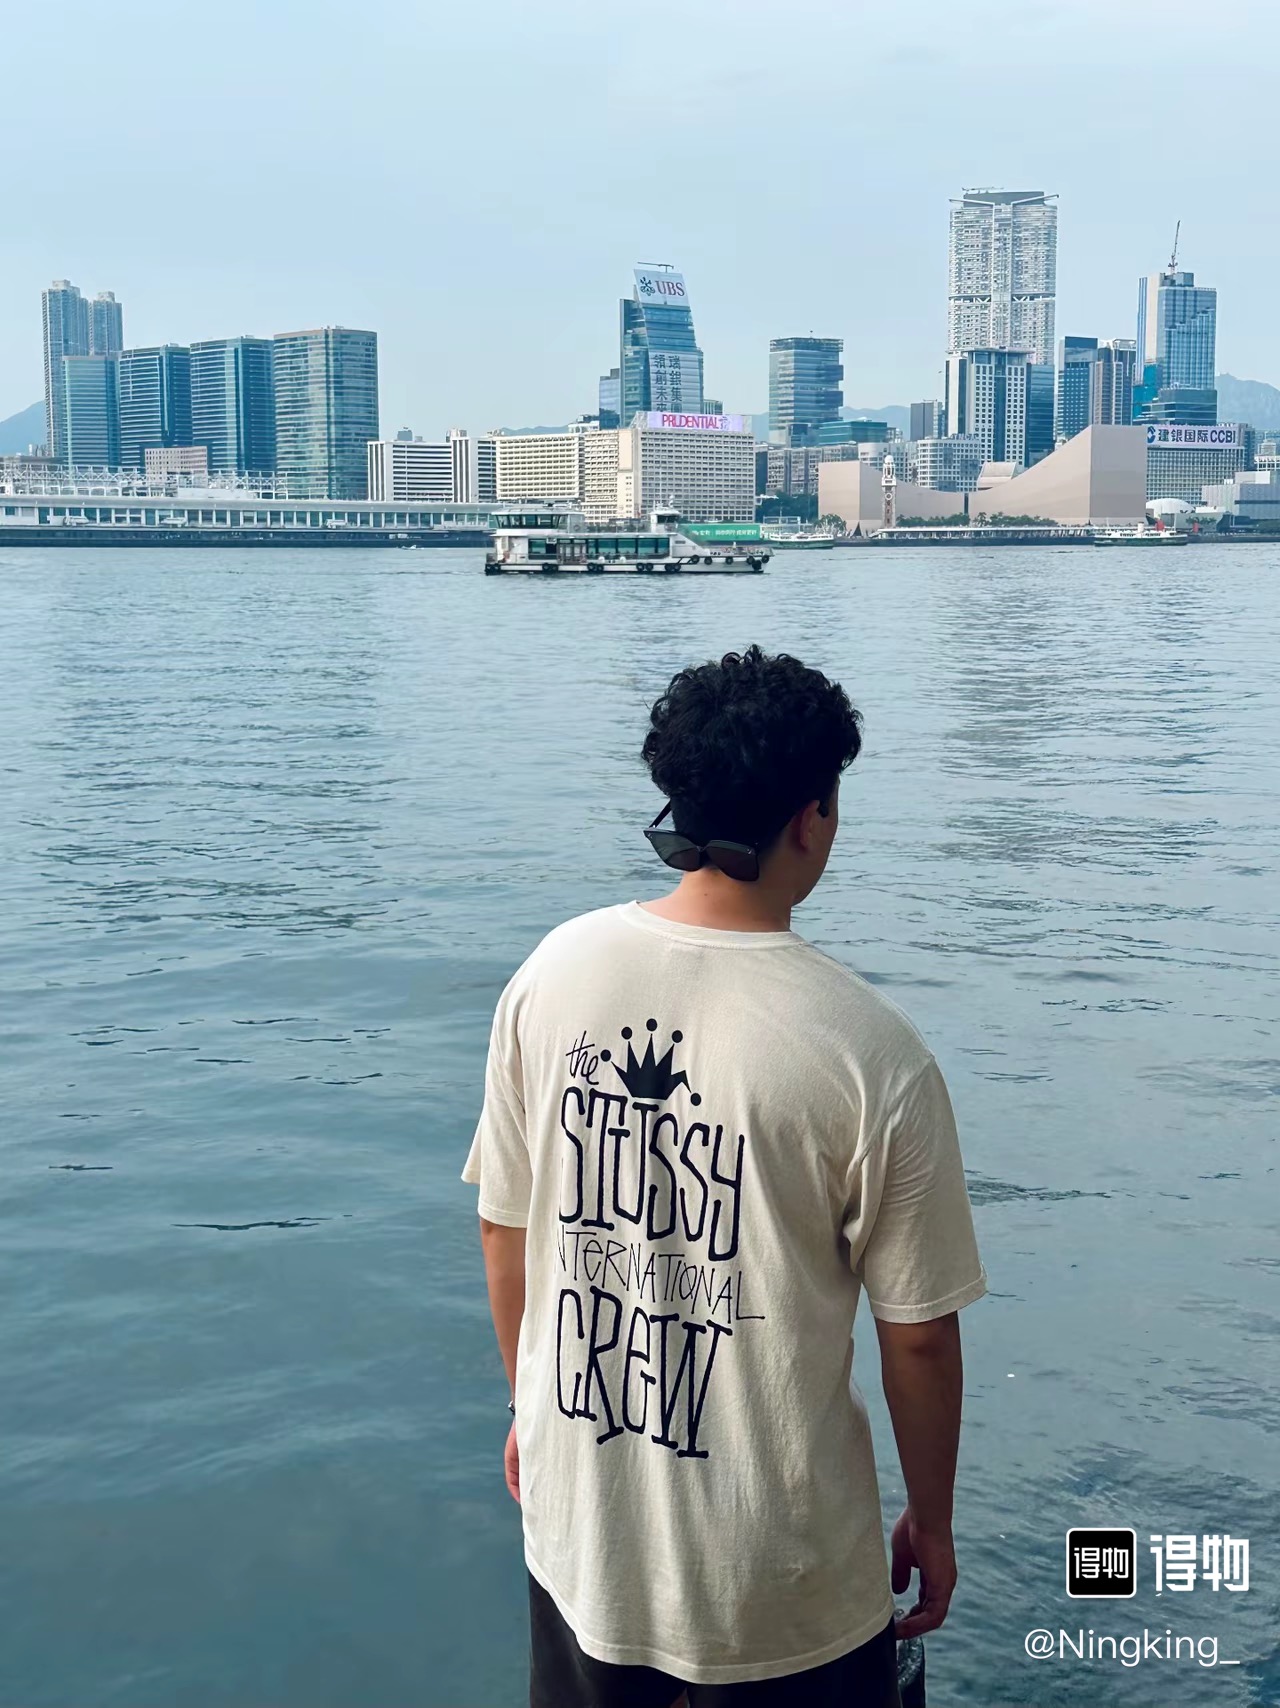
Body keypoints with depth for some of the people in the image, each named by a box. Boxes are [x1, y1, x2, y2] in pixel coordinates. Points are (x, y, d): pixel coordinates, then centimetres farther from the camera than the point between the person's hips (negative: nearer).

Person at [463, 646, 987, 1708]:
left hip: (578, 1529, 4)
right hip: (779, 1583, -4)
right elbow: (919, 1338, -12)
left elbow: (505, 1228, 2)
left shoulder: (553, 974, -10)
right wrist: (932, 1525, 4)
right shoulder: (870, 1051, -21)